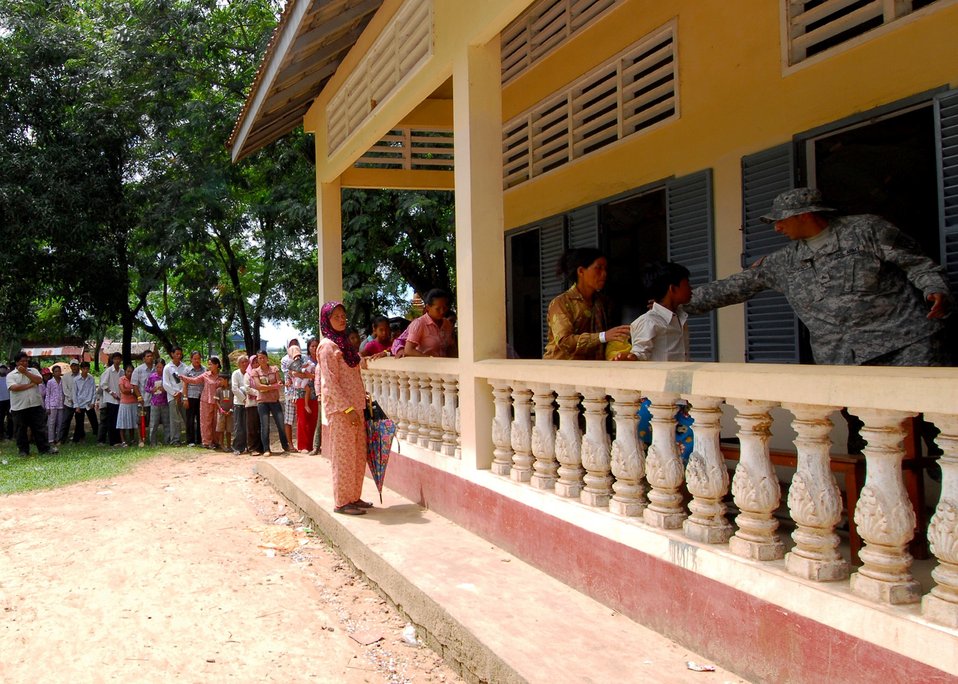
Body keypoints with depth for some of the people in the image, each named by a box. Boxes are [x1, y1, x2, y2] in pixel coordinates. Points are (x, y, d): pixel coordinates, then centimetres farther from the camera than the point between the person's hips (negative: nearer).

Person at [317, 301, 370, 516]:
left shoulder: (344, 343, 16)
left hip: (354, 407, 8)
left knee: (359, 454, 10)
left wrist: (363, 399, 12)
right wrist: (348, 408, -18)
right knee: (344, 455, -3)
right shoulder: (327, 346, -9)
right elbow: (330, 383, -15)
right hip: (339, 409, -8)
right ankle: (342, 502, 4)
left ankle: (354, 497, 20)